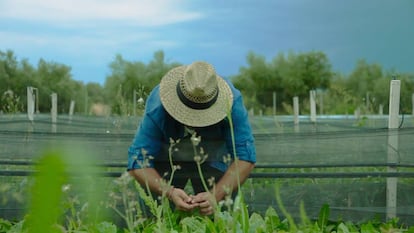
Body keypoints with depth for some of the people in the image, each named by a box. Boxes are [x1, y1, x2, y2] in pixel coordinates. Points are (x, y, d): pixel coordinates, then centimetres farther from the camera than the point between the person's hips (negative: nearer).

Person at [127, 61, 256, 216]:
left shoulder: (232, 102, -33)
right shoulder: (157, 107, -35)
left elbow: (245, 157, -30)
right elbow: (138, 163, -31)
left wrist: (216, 195, -45)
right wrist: (170, 192, -48)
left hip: (213, 160, 1)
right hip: (166, 160, 0)